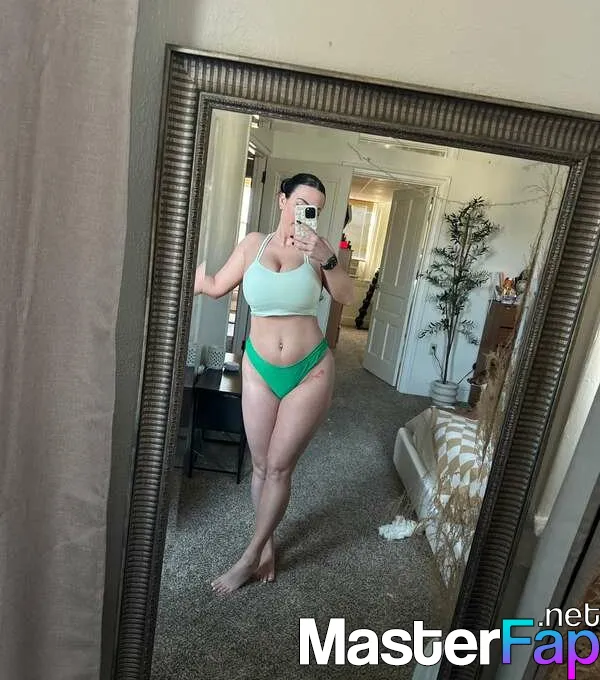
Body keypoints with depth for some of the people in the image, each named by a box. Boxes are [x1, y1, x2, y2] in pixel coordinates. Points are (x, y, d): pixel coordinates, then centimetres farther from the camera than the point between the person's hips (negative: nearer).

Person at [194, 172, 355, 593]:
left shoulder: (316, 249, -3)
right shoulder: (254, 243, 2)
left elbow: (347, 298, -13)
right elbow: (215, 287, 8)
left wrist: (326, 257, -26)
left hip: (310, 372, -2)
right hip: (259, 370, 2)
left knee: (279, 467, 5)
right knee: (261, 466, 12)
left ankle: (250, 556, 24)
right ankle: (266, 545, 35)